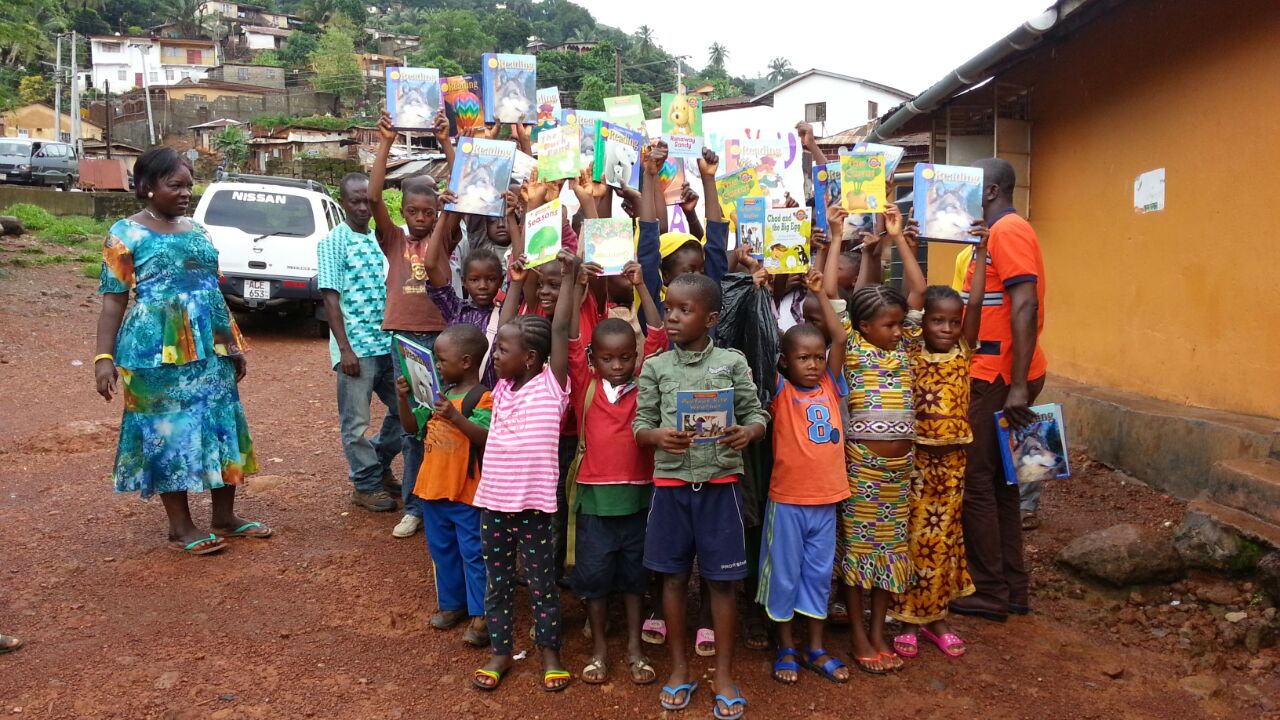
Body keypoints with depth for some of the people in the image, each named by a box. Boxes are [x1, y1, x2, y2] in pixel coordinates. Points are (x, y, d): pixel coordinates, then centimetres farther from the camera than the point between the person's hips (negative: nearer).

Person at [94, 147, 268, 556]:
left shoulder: (198, 231, 13)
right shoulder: (126, 234, -3)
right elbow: (114, 301, -6)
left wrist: (233, 344, 18)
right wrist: (104, 357, -14)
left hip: (209, 350, 6)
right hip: (157, 352, -6)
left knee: (221, 426, 8)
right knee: (169, 431, 1)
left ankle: (224, 517, 21)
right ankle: (181, 527, 12)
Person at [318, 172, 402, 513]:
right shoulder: (333, 242, -5)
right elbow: (331, 298, -9)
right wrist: (345, 349, -15)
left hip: (388, 343, 6)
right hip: (355, 347, -6)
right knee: (356, 421, 2)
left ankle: (380, 466, 31)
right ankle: (365, 484, 18)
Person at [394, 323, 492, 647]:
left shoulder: (482, 399, -17)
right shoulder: (439, 393, 7)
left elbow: (487, 439, -28)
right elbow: (412, 426, 12)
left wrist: (456, 417, -38)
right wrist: (403, 398, -4)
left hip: (467, 494, -8)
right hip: (432, 487, 8)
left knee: (474, 554, 3)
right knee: (442, 551, 20)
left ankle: (480, 615, 12)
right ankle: (452, 603, 36)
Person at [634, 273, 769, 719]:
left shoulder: (733, 362, -2)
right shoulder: (655, 367, 2)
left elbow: (757, 414, 2)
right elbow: (640, 426, 3)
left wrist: (747, 432, -20)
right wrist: (658, 436, -18)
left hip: (720, 483, -1)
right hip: (670, 483, 2)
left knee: (721, 579, 7)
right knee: (674, 576, 11)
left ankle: (724, 674, 23)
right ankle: (679, 667, 28)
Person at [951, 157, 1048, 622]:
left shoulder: (1008, 231, -12)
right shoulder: (999, 233, 18)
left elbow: (1025, 307, -21)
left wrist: (1017, 386, -26)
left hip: (1001, 379, -10)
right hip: (996, 377, 10)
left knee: (976, 481, -3)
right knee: (997, 481, 14)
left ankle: (989, 593, 7)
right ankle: (1011, 589, 22)